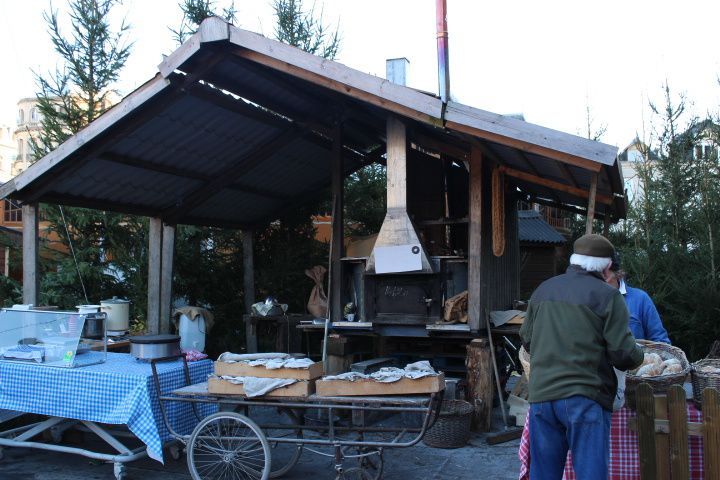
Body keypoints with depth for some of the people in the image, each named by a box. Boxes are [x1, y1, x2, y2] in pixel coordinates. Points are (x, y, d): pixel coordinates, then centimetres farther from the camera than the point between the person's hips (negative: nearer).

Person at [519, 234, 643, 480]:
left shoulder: (543, 290, 12)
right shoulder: (607, 295, -4)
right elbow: (623, 353, -8)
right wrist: (637, 356, 14)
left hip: (541, 395, 5)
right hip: (584, 396, -5)